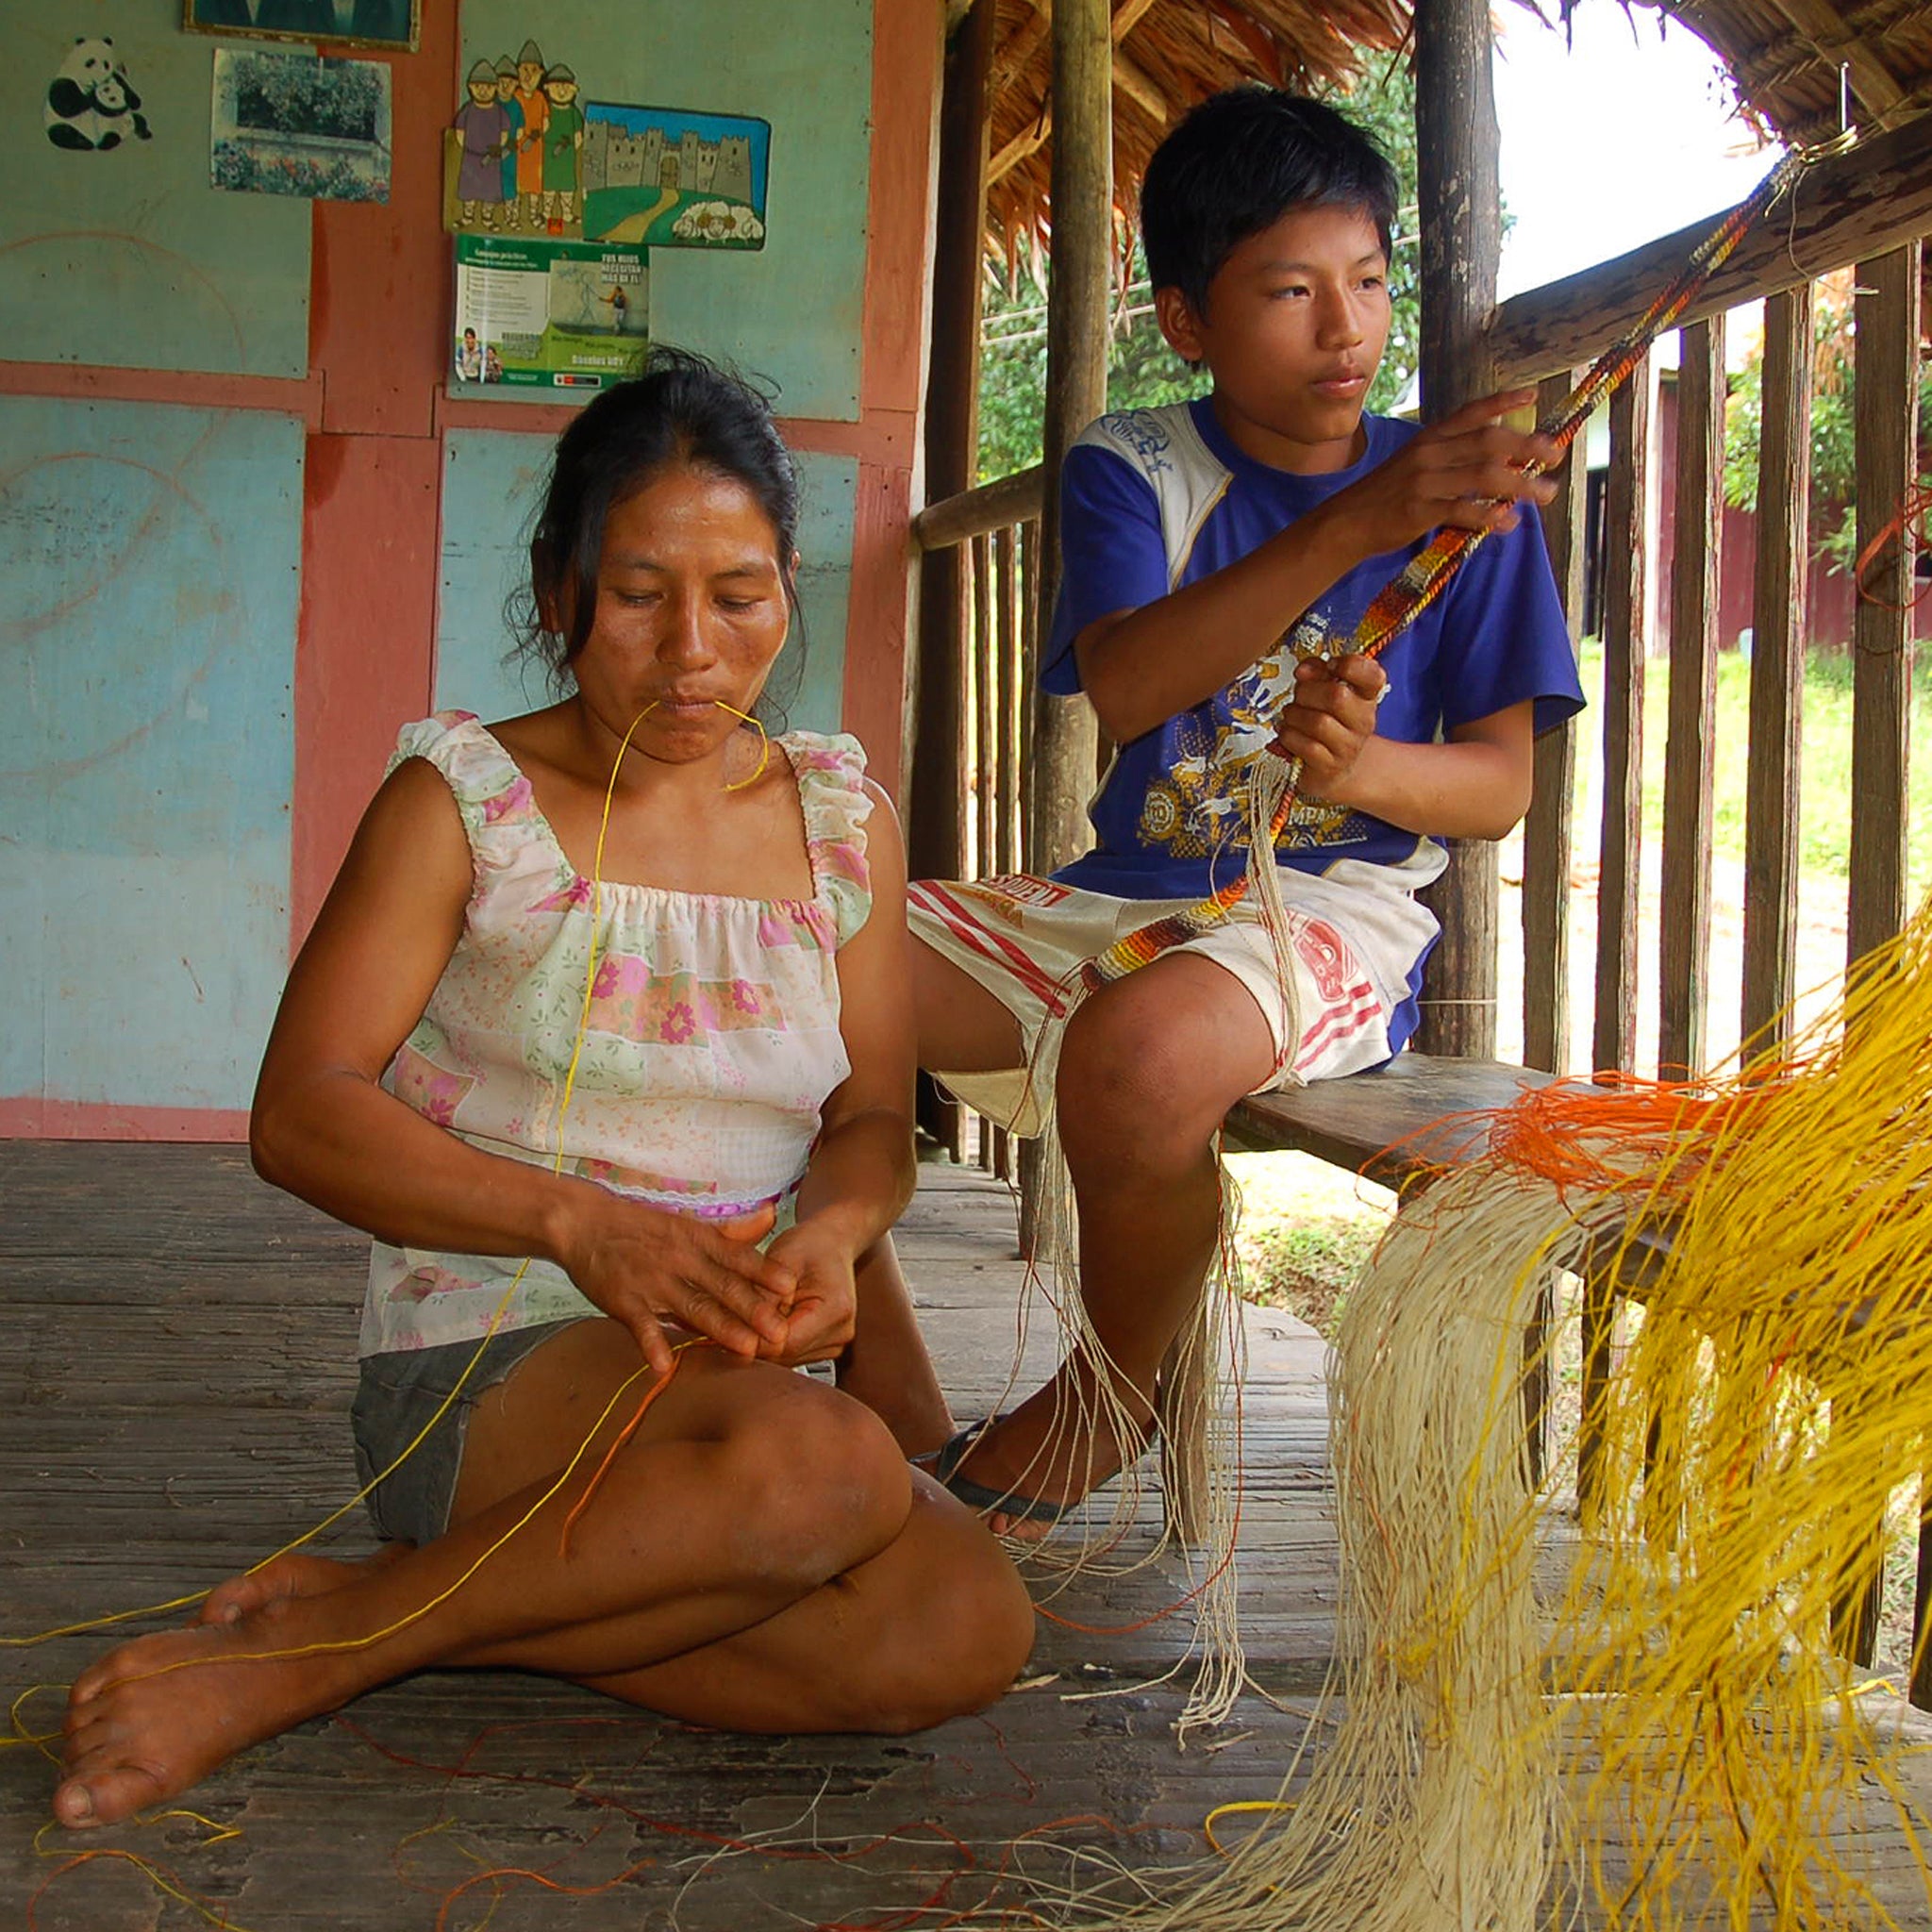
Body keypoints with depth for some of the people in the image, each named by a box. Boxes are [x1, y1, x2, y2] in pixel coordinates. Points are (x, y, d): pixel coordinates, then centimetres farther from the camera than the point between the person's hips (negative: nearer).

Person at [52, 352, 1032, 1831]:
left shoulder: (843, 819, 10)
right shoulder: (463, 802, -2)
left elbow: (873, 1118, 10)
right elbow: (301, 1109, -8)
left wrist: (830, 1237, -16)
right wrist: (580, 1223, -23)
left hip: (745, 1354, 5)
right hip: (487, 1370, -5)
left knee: (967, 1628, -25)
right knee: (814, 1462, -36)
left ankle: (418, 1613, -14)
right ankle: (317, 1647, -18)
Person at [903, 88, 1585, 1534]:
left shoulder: (1466, 494, 3)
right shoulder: (1132, 470, 5)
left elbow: (1500, 786, 2)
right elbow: (1122, 684, -16)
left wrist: (1363, 765, -22)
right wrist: (1351, 526, -29)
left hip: (1336, 903, -4)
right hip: (1118, 900, 4)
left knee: (1142, 1056, -38)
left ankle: (1111, 1401, -5)